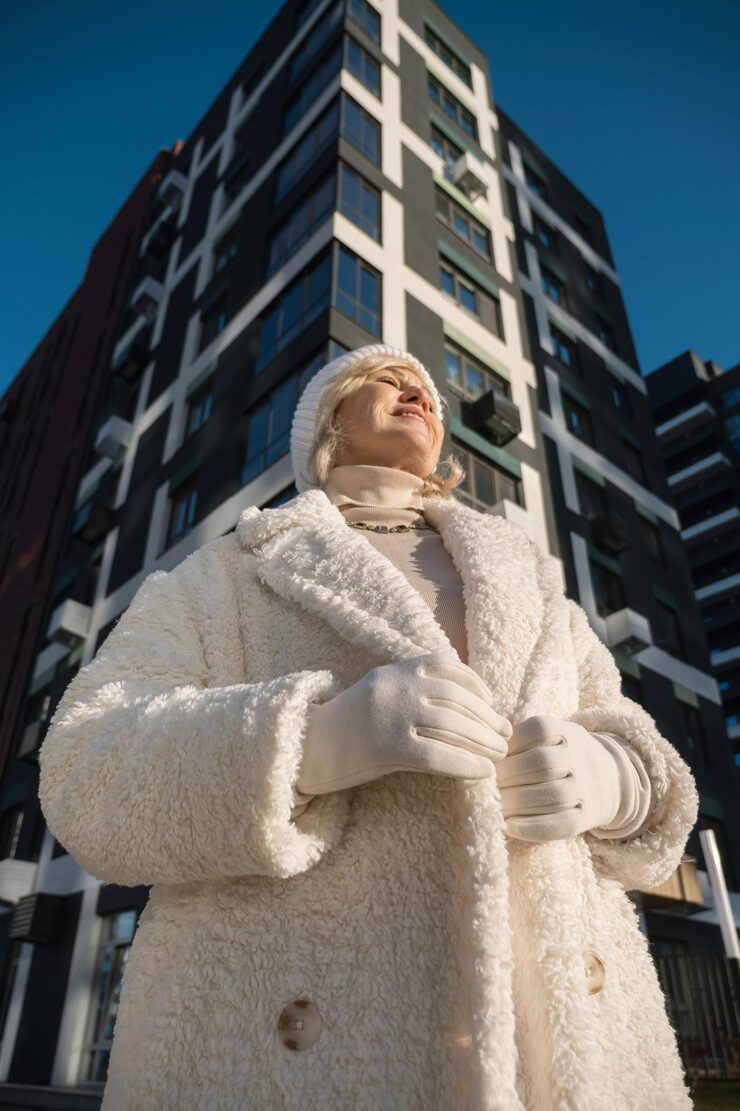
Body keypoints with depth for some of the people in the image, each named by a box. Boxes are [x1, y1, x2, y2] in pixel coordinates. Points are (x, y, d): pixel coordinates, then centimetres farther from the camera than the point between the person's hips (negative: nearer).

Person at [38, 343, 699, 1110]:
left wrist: (611, 782, -10)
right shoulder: (219, 580, 7)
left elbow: (619, 741, 15)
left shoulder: (528, 586, 16)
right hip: (293, 1045, -2)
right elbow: (93, 780, -4)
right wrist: (316, 738, -21)